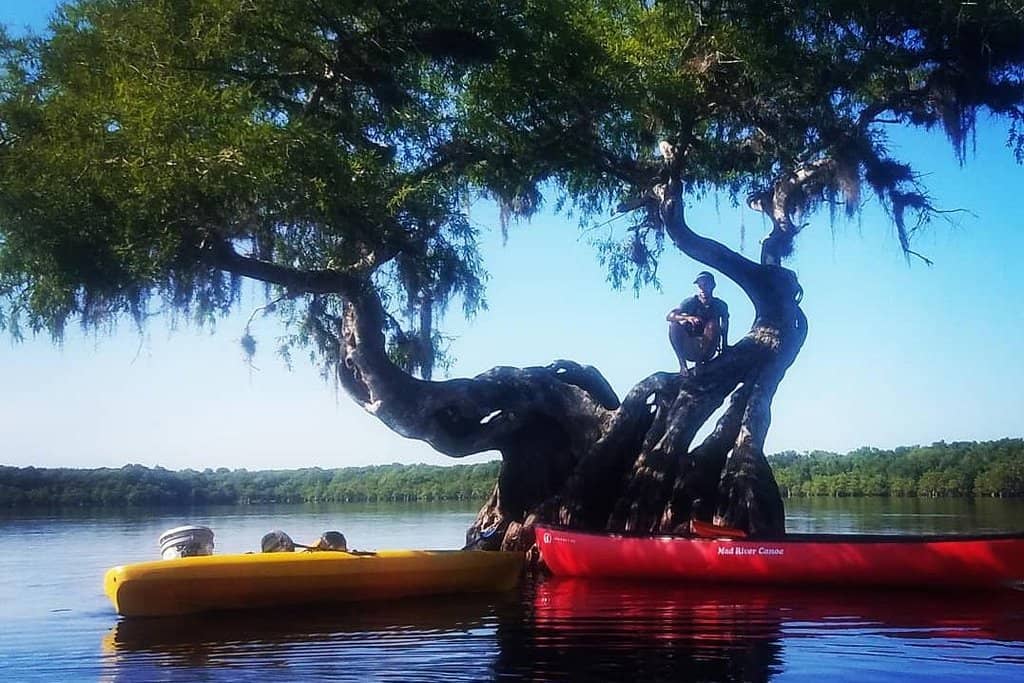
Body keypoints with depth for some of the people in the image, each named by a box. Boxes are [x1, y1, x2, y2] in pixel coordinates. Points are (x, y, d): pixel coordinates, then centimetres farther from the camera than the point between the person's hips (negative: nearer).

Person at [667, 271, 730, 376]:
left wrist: (724, 346, -11)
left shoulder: (720, 305, -1)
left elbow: (724, 330, 4)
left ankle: (699, 362, -20)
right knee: (674, 324, -22)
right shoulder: (691, 302, -6)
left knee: (712, 324, -25)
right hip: (688, 350, 0)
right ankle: (682, 364, -25)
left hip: (707, 349, 0)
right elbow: (669, 316, -18)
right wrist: (687, 318, -35)